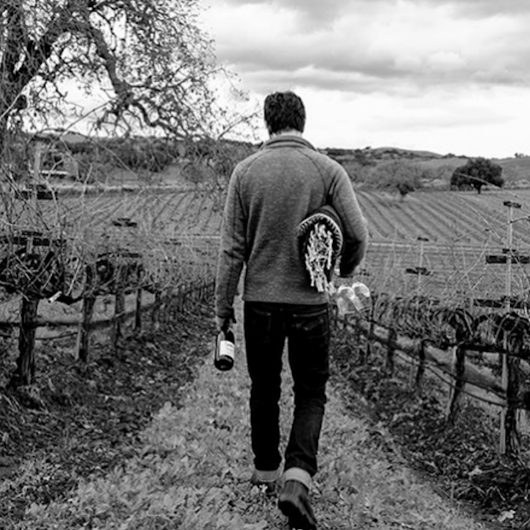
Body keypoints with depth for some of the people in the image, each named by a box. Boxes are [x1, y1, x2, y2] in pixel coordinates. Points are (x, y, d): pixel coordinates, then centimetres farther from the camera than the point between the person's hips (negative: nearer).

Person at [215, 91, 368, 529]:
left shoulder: (246, 171, -2)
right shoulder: (328, 170, -5)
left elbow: (232, 247, -3)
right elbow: (357, 234, -10)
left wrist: (223, 305, 4)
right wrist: (344, 269, 11)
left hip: (260, 300, 1)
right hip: (311, 301, -1)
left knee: (264, 389, 19)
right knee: (311, 393, 10)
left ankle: (266, 467, 33)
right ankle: (298, 476, -7)